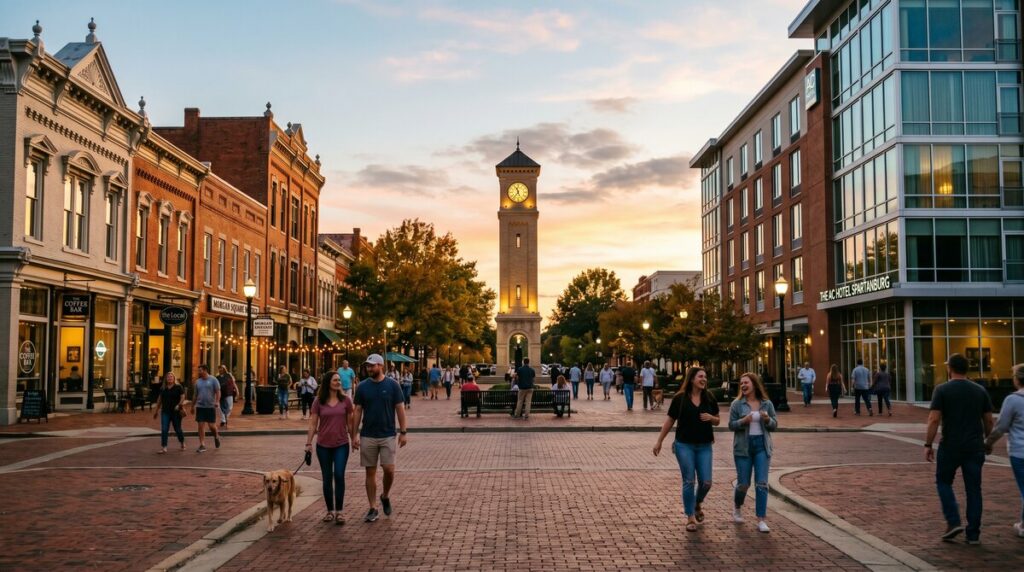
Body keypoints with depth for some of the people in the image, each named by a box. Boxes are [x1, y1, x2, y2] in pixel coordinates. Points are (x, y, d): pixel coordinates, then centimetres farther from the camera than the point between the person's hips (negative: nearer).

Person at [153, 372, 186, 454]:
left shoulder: (178, 387, -2)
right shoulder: (163, 388, 9)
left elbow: (183, 397, -7)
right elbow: (159, 399, 16)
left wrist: (179, 405, -23)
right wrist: (157, 411, 17)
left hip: (176, 412, -3)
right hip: (165, 412, 3)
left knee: (177, 429, 8)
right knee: (164, 430, -7)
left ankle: (182, 443, 32)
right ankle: (163, 447, -6)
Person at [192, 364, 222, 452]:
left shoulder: (213, 380, -3)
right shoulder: (198, 381, 10)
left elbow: (218, 392, -7)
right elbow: (195, 395, 16)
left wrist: (217, 401, -21)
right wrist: (193, 406, 18)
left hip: (210, 406, -4)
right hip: (200, 406, 4)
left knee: (211, 425, -1)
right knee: (201, 426, -1)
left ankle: (216, 437, 29)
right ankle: (202, 445, 3)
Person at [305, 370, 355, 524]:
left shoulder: (345, 400, 0)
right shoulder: (319, 402, -1)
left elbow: (350, 423, 6)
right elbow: (313, 423, 1)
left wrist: (354, 440, 6)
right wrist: (308, 443, -3)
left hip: (341, 444, -1)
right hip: (323, 445, 1)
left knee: (339, 475, -11)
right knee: (327, 479, 7)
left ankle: (339, 511, -3)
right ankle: (330, 511, 19)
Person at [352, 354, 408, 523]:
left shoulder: (392, 385, -4)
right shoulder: (362, 387, 1)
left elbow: (400, 409, -1)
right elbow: (358, 411, 5)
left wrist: (403, 432, -6)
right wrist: (354, 435, 1)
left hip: (388, 435, -2)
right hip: (367, 436, 2)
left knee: (389, 469, -7)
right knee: (370, 472, 5)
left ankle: (386, 496, 21)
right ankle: (373, 509, 13)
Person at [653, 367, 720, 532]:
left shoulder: (709, 398, 3)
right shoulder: (680, 398, -5)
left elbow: (717, 420, 12)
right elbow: (669, 421, 2)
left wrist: (711, 418, -11)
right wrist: (659, 441, 3)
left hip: (704, 446, 3)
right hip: (684, 445, -3)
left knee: (706, 482, 1)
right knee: (688, 481, 0)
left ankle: (697, 504, 32)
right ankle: (690, 517, 13)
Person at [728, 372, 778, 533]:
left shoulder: (766, 404, 5)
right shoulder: (737, 404, 0)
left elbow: (775, 424, 9)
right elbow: (731, 425, -1)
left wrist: (768, 419, -13)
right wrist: (743, 421, -20)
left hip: (762, 446, 1)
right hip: (743, 447, -1)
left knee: (762, 483, -5)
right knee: (743, 483, 3)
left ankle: (761, 520, -1)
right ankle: (737, 506, 34)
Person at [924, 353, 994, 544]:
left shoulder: (942, 390, -8)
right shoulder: (980, 390, 5)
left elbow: (934, 420, -13)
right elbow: (988, 420, 8)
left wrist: (928, 445, -6)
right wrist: (987, 441, 23)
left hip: (950, 446, -3)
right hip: (975, 447, 4)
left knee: (944, 481, 15)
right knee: (973, 488, 9)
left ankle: (953, 522, 2)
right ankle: (973, 534, 11)